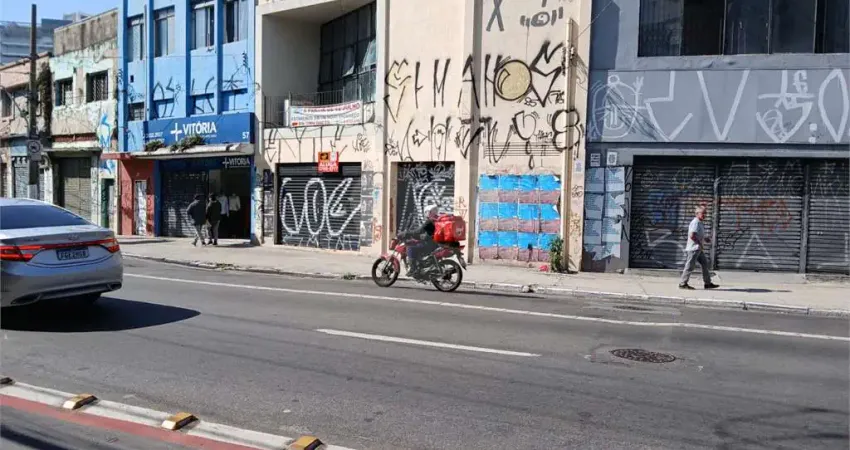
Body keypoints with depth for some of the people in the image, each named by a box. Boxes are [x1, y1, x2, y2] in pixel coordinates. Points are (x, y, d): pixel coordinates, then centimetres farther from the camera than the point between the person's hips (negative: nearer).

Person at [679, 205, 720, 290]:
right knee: (689, 266, -6)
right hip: (693, 248, -11)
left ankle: (708, 283, 16)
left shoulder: (700, 223, 18)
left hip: (698, 249, 11)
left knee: (705, 264, 11)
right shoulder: (695, 222, -15)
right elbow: (692, 235, -26)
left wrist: (705, 239, 12)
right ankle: (682, 284, 1)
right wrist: (700, 243, -17)